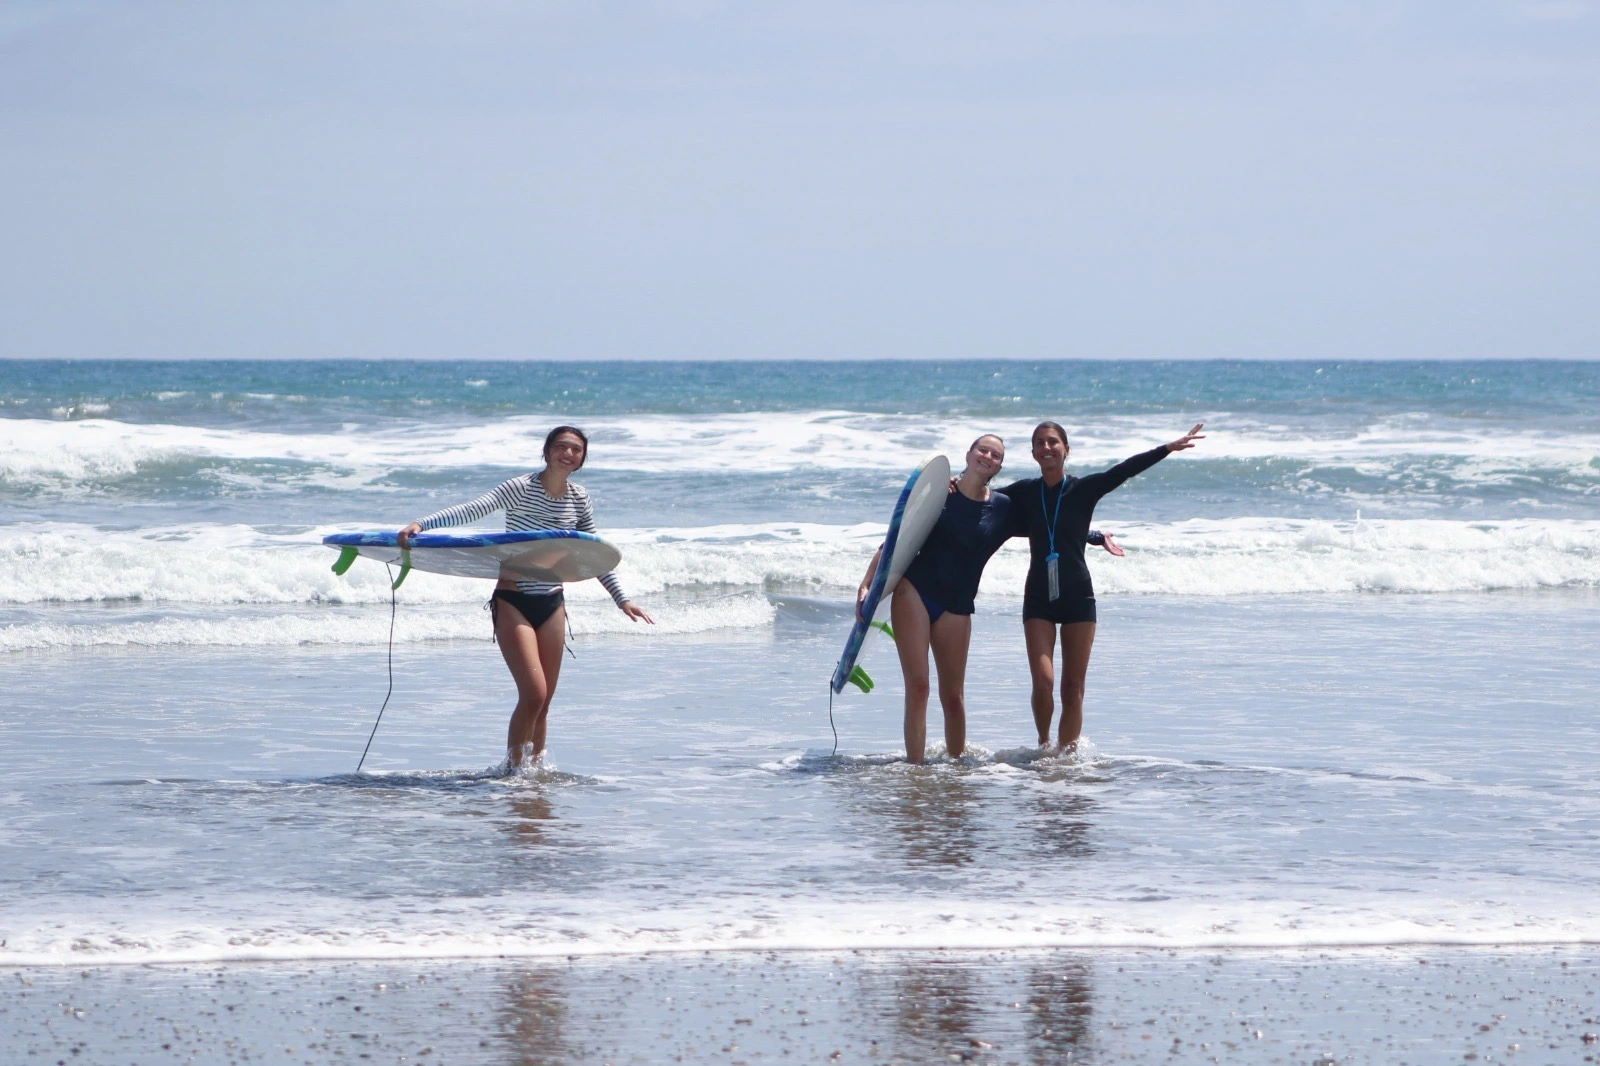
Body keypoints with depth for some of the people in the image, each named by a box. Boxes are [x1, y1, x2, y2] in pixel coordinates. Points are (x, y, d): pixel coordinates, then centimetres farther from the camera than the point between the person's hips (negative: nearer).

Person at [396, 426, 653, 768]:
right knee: (534, 695, -16)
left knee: (543, 701, 7)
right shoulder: (521, 489, -13)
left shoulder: (579, 499, 4)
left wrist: (622, 599, 17)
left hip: (552, 604, 6)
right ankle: (513, 771, -2)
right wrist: (420, 525, -39)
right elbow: (474, 509, -26)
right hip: (513, 602, -6)